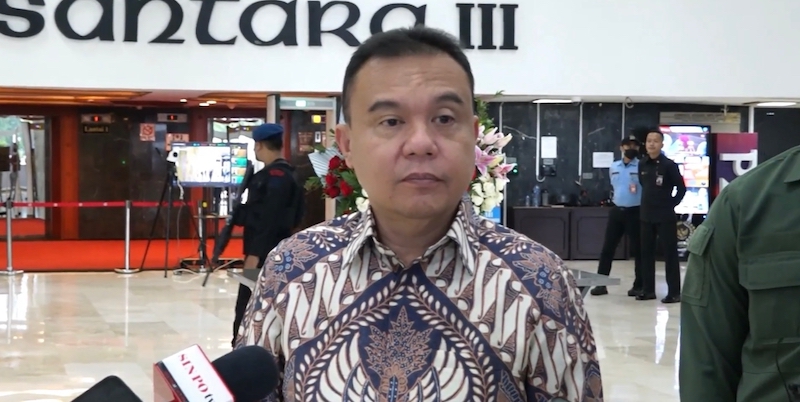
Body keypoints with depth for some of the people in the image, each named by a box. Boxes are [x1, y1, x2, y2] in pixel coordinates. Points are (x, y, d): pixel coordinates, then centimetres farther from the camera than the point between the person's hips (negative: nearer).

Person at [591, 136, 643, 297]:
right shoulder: (613, 167, 10)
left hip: (635, 212, -5)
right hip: (616, 211, 5)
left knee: (637, 249, 3)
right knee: (607, 248, 4)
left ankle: (639, 285, 11)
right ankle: (601, 284, 10)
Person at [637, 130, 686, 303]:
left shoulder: (669, 165, -9)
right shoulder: (642, 164, 5)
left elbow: (681, 188, -4)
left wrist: (671, 204, -2)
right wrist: (648, 203, 13)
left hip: (665, 216, -5)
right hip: (646, 215, 5)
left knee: (670, 253, -2)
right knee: (646, 253, 9)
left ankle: (674, 292, 0)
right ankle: (648, 289, 18)